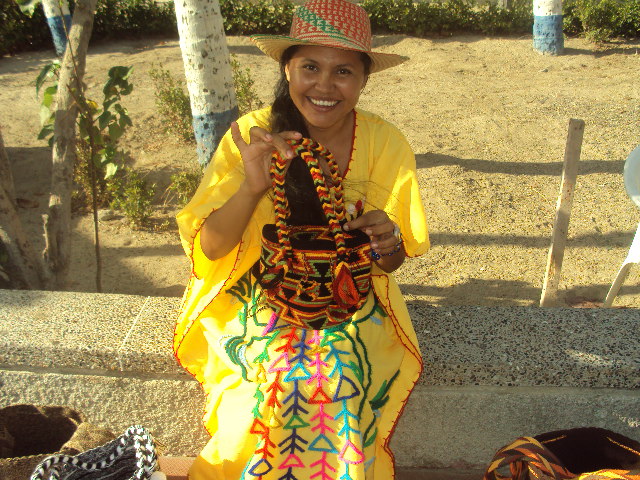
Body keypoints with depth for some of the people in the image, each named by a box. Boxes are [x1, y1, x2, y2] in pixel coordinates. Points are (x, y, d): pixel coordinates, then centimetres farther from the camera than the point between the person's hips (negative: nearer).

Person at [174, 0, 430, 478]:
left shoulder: (386, 144, -7)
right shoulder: (251, 135, -10)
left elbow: (390, 262, 0)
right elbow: (210, 247, -12)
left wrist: (387, 243, -24)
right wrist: (252, 187, -30)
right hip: (260, 306, 0)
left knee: (338, 385, -26)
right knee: (269, 395, -26)